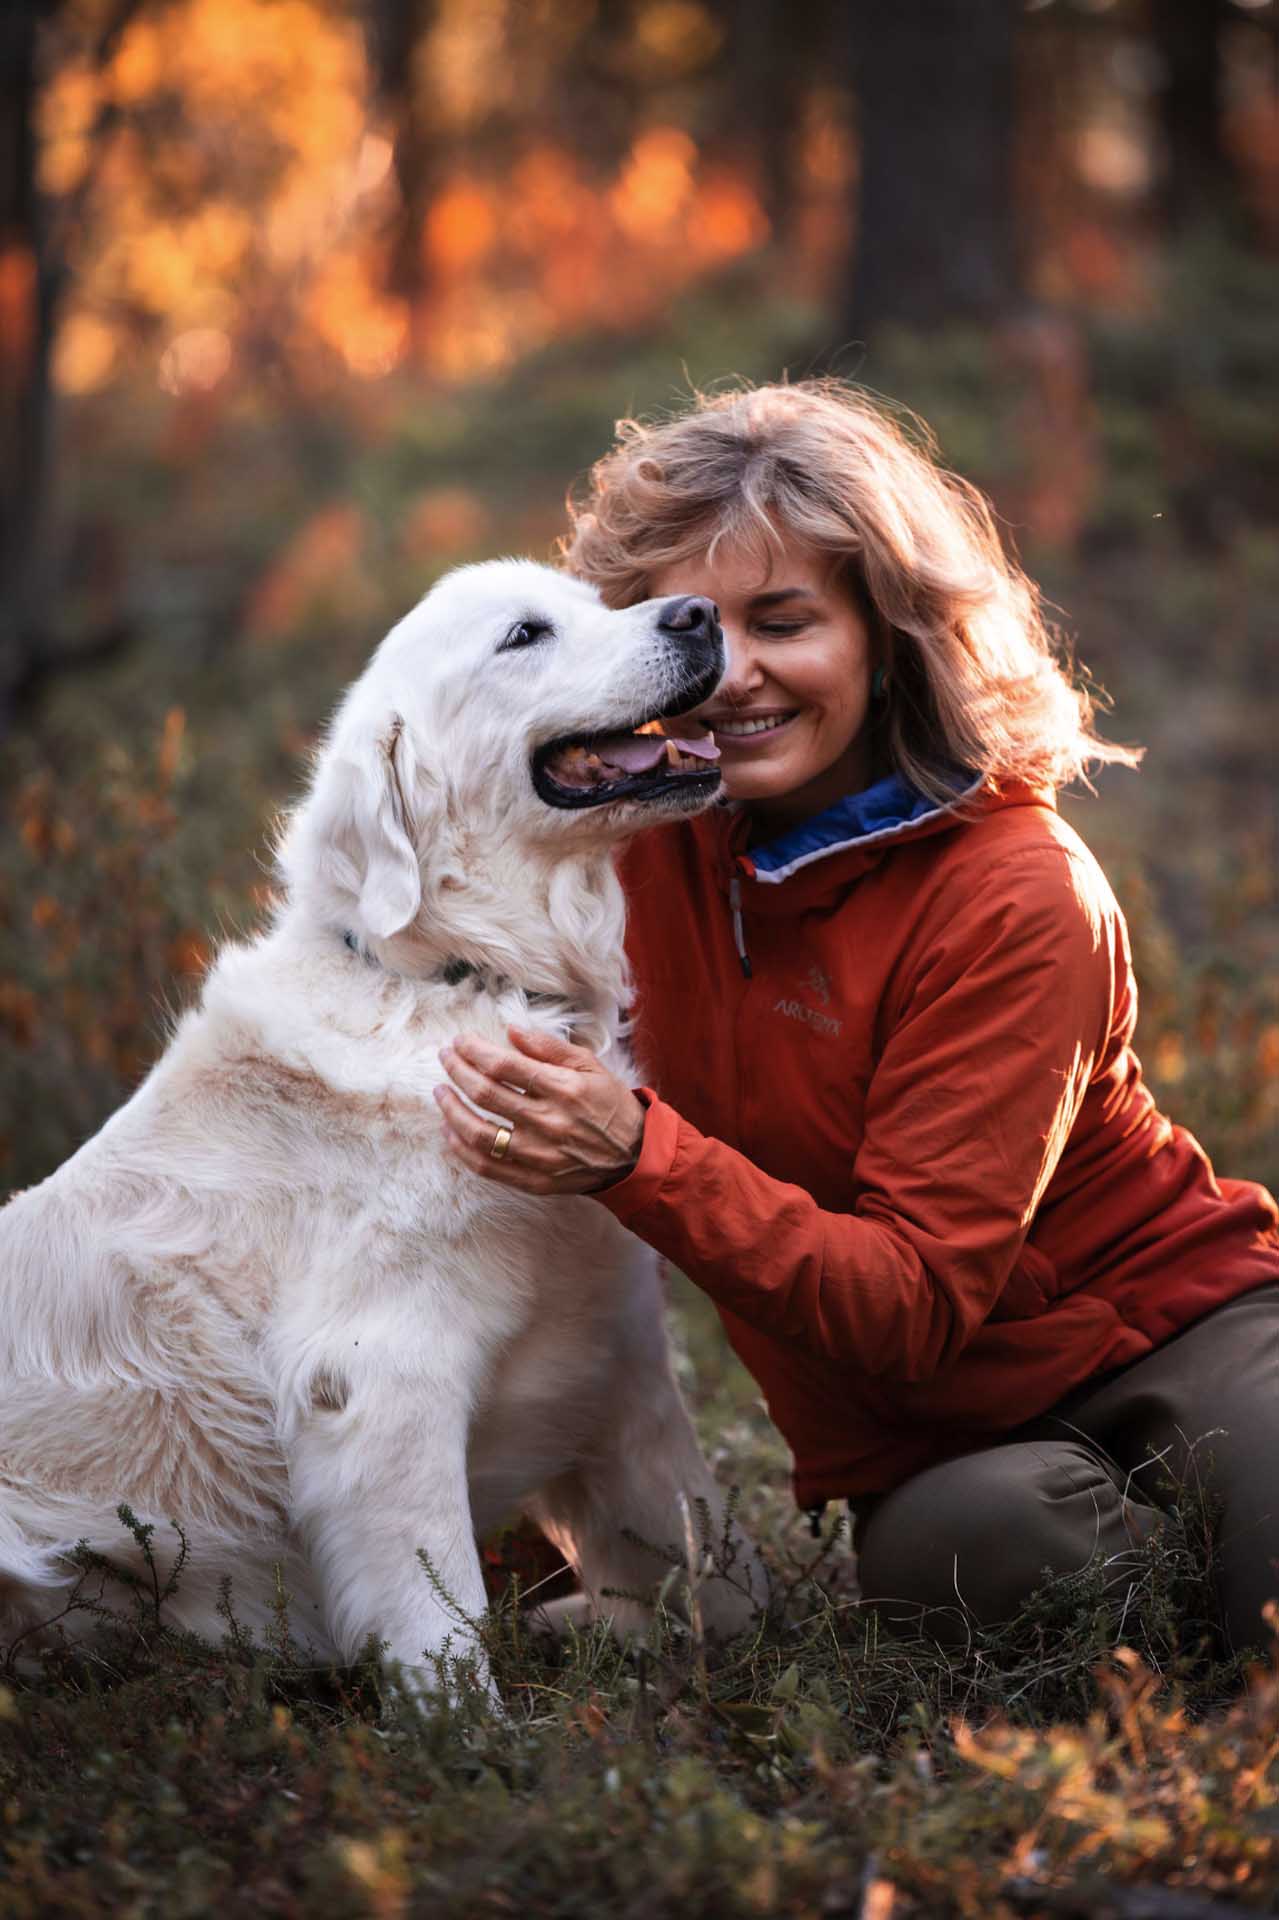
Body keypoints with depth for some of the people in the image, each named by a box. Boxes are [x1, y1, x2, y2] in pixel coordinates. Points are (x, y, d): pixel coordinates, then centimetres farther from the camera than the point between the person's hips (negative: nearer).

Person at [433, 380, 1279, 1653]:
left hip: (1171, 1333, -4)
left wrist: (633, 1154, -34)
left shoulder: (1017, 897, -17)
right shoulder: (651, 836, -1)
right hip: (927, 1444, 4)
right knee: (955, 1548, -33)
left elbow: (920, 1301, -23)